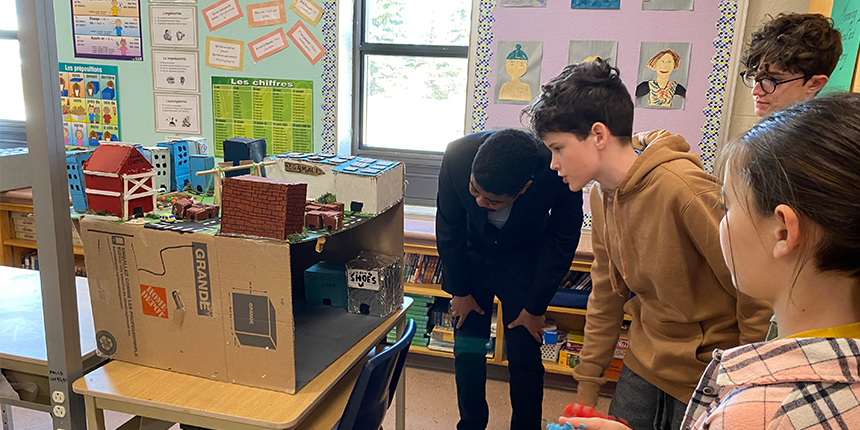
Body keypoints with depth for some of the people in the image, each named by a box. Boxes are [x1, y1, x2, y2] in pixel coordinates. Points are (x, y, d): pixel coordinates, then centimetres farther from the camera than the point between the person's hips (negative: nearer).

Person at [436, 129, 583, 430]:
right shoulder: (458, 156, -30)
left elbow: (563, 241, -16)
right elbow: (449, 229, -13)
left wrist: (536, 307, -9)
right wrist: (460, 291, -4)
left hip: (524, 263, -1)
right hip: (471, 255, 2)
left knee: (525, 357, -1)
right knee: (468, 351, 5)